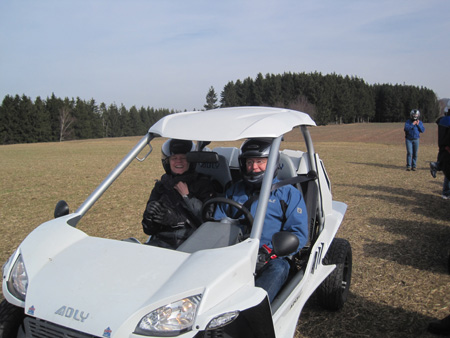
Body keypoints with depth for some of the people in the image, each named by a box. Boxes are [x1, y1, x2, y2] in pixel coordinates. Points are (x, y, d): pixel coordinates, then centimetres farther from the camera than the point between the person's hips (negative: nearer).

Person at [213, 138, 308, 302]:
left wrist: (269, 251, -14)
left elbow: (298, 234, 4)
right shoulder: (234, 190, 25)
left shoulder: (289, 193, 14)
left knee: (278, 269, -36)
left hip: (271, 260, -2)